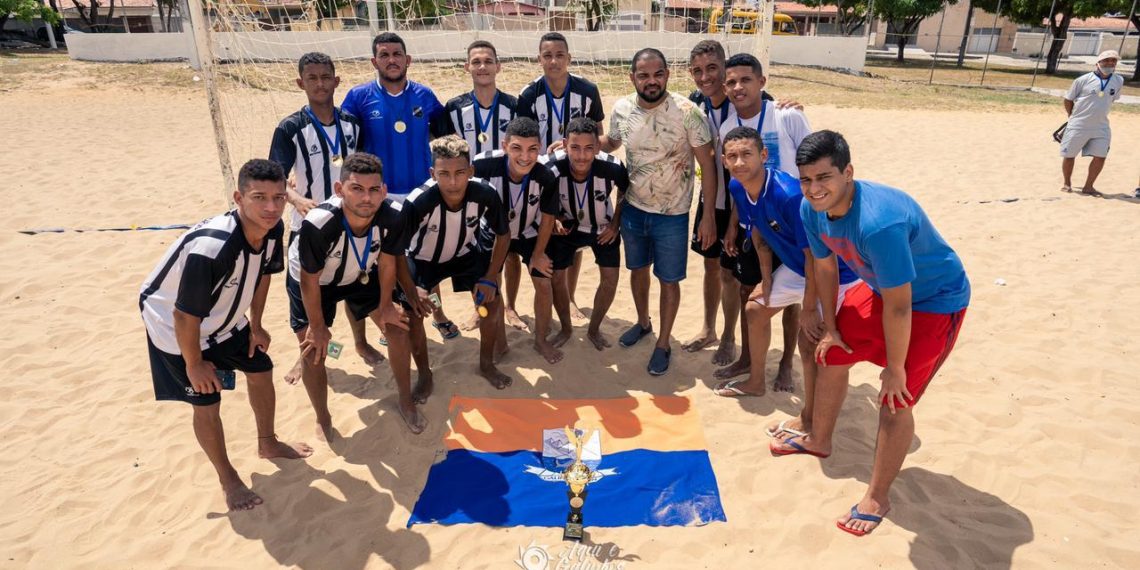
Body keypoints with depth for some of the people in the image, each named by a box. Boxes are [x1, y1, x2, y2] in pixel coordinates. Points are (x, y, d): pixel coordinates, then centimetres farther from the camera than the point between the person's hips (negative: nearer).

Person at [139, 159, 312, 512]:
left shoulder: (272, 229, -19)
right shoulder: (209, 248, -41)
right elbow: (185, 315, -30)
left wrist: (255, 325, 8)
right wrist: (194, 363, -15)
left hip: (224, 319, 7)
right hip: (175, 326, -7)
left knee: (261, 371, 14)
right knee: (207, 402, 0)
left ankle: (268, 443, 40)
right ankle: (228, 478, 24)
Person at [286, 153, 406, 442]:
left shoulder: (391, 218, -33)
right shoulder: (318, 225, -41)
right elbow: (310, 280, -25)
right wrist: (318, 327, -13)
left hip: (360, 276, 3)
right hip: (311, 282, -3)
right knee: (314, 352, -5)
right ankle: (323, 421, 21)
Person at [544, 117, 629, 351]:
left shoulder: (613, 167, -34)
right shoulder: (552, 167, -33)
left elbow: (625, 191, -9)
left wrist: (616, 223, -9)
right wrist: (553, 220, -23)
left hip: (603, 227, 0)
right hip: (567, 226, 0)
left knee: (610, 279, -1)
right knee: (557, 277, 0)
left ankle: (594, 329, 24)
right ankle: (566, 328, 26)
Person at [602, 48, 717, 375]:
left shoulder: (687, 112, -20)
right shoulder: (621, 109, -7)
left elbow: (708, 165, -13)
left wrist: (709, 216, -15)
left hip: (672, 215, -4)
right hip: (632, 209, 4)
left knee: (669, 280, 9)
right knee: (638, 269, 22)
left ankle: (663, 344, 27)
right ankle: (643, 322, 47)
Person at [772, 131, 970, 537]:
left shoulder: (878, 223, -41)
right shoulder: (811, 209, -16)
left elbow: (898, 306, -32)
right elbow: (825, 267, 1)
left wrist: (895, 367, -20)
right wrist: (831, 328, 9)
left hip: (935, 301, -8)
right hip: (880, 288, 8)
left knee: (896, 399, -9)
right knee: (832, 356, 16)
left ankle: (877, 498, 11)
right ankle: (818, 440, 41)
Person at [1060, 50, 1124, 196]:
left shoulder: (1119, 81, 1)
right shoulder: (1083, 80, -10)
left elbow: (1113, 98, 16)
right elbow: (1068, 99, 1)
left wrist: (1097, 116, 15)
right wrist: (1073, 117, 8)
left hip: (1101, 127, 3)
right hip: (1078, 127, -3)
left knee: (1100, 157, -2)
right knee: (1069, 156, 3)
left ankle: (1088, 187, 10)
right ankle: (1067, 183, 23)